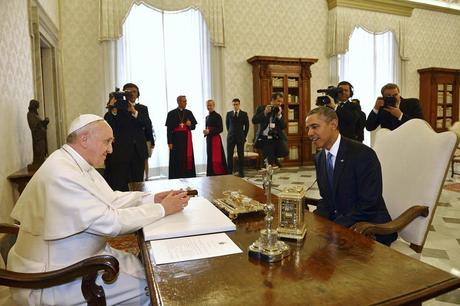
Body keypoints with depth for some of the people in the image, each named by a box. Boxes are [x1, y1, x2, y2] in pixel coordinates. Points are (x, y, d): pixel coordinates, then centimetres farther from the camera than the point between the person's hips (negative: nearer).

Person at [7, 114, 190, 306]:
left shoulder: (80, 164, 3)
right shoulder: (62, 174, -27)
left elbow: (111, 199, 8)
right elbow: (110, 222, -27)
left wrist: (152, 198, -4)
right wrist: (162, 209, -18)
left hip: (82, 255, 9)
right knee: (147, 287, -7)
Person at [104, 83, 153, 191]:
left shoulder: (142, 108, 15)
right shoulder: (116, 108, 6)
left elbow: (148, 125, -3)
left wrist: (134, 112, -14)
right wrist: (112, 110, -20)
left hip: (138, 152, 3)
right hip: (120, 152, -2)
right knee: (119, 186, -5)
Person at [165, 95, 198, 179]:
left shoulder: (189, 113, 9)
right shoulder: (172, 113, -1)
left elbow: (194, 126, 11)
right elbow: (169, 129, -4)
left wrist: (190, 124, -12)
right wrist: (169, 142, -10)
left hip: (187, 139, 3)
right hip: (176, 139, -3)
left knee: (187, 159, 3)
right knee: (177, 160, -2)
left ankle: (188, 177, 9)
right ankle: (176, 177, 5)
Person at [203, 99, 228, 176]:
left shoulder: (217, 116, -8)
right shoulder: (207, 117, 14)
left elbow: (220, 129, -13)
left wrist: (209, 131, -19)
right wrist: (205, 132, -1)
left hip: (215, 139, -7)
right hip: (209, 139, 7)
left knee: (216, 158, -8)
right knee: (210, 157, 8)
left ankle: (220, 174, -1)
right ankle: (211, 174, 14)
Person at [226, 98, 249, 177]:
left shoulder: (244, 114, 2)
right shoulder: (229, 114, 6)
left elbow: (247, 126, 6)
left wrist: (244, 136, 4)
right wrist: (230, 133, 12)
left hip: (240, 137, -1)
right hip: (231, 137, 1)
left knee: (241, 155, 1)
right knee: (229, 155, 0)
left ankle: (241, 172, 8)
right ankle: (229, 171, 8)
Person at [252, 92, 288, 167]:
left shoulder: (280, 111, 11)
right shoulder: (261, 108, 3)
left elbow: (283, 126, 2)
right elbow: (254, 121, -9)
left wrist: (279, 115, -10)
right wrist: (265, 113, -17)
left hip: (277, 137, 2)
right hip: (265, 139, -2)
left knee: (285, 152, -22)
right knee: (270, 163, -7)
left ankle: (273, 156, 7)